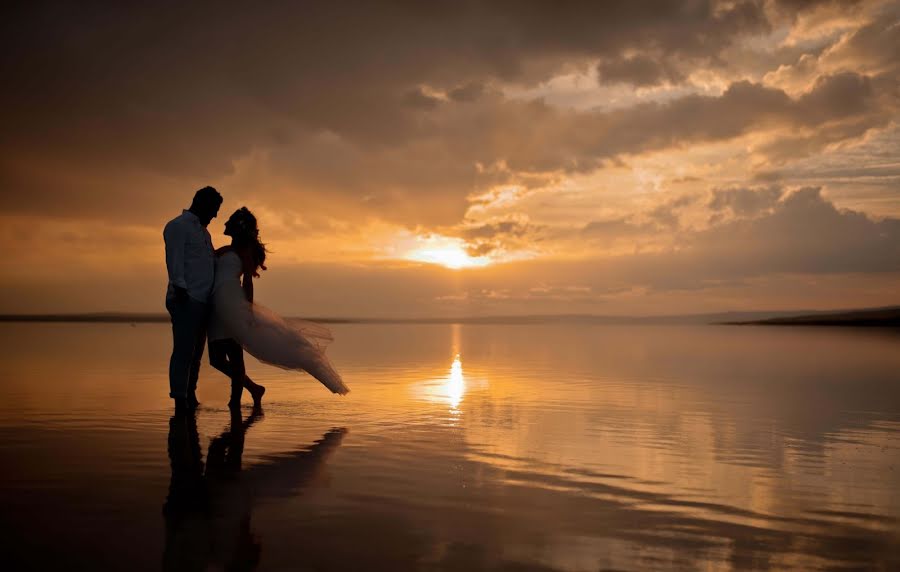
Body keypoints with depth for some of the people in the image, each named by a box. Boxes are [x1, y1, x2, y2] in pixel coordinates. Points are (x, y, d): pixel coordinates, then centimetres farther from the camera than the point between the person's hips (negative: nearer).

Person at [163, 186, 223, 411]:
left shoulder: (203, 232, 27)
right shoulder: (178, 226, -2)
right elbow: (175, 258, -13)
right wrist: (179, 287, -22)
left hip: (203, 300, 9)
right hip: (186, 299, -9)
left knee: (196, 352, 10)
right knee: (183, 350, -10)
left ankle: (190, 397, 15)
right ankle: (180, 399, -9)